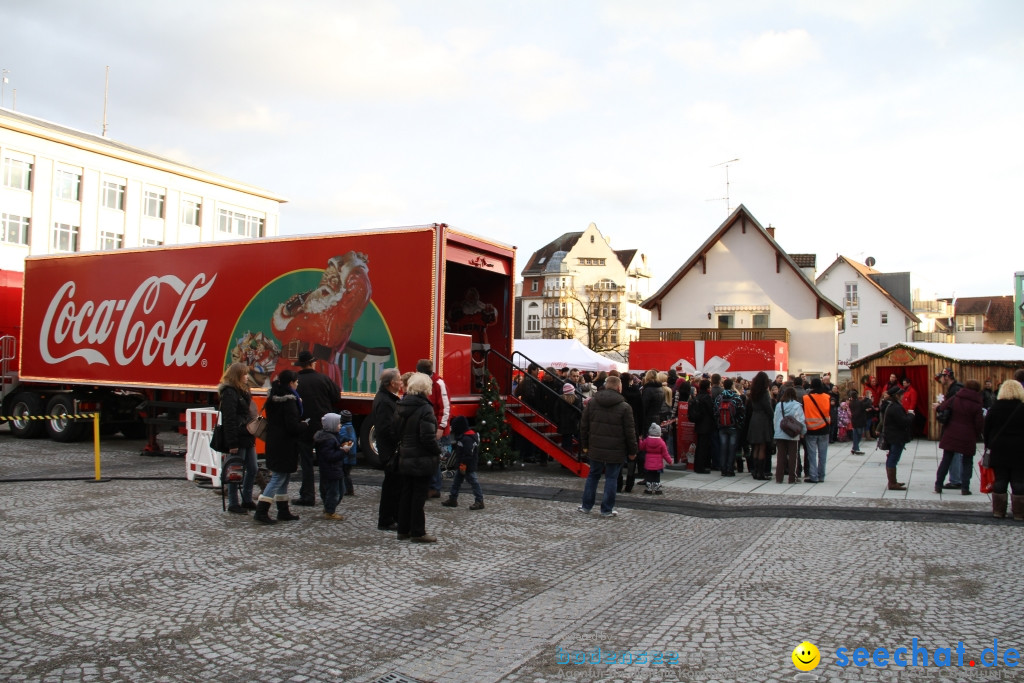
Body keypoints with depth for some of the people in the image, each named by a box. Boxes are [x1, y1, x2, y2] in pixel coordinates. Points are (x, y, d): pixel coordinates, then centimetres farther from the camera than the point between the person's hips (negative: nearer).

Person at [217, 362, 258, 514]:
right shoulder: (229, 393, -13)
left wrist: (253, 435, 17)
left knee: (252, 469, 12)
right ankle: (233, 504, 9)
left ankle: (247, 500, 23)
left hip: (247, 438, 9)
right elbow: (229, 420, -18)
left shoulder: (242, 391, 17)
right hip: (238, 440, -9)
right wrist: (232, 444, -21)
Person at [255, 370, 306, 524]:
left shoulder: (273, 399, 10)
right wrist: (304, 425, -2)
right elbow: (293, 427, -22)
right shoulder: (289, 401, -17)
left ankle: (283, 511, 21)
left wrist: (298, 405, 11)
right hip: (285, 446, -9)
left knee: (282, 477, 15)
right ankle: (261, 511, -5)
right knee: (279, 477, -4)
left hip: (273, 443, 9)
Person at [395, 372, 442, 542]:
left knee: (406, 493, 15)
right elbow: (428, 437, -21)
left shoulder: (403, 406, 6)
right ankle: (418, 533, 8)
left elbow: (398, 432, 11)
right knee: (419, 495, 1)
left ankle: (403, 530, 22)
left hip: (405, 458, 7)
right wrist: (438, 451, -7)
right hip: (422, 459, -7)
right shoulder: (424, 408, -18)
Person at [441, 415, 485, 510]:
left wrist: (463, 464, -25)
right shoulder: (461, 437, 12)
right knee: (456, 482, 16)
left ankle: (479, 501, -1)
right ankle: (452, 499, 25)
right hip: (461, 464, 11)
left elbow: (468, 454, -26)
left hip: (468, 466, -11)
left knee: (473, 482, -5)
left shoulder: (467, 438, -23)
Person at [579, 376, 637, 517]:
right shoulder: (625, 407, -10)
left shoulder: (592, 403, 2)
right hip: (615, 451, -4)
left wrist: (585, 445, 15)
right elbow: (630, 432, -7)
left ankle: (586, 506, 22)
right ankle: (607, 510, 11)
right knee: (611, 478, 6)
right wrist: (632, 451, 2)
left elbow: (584, 426, 6)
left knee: (593, 475, 16)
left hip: (596, 448, 4)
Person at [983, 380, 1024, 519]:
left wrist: (989, 445, 11)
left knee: (999, 481, 7)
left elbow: (986, 429, 2)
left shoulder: (995, 408, 0)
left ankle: (998, 510, 9)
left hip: (999, 450, 2)